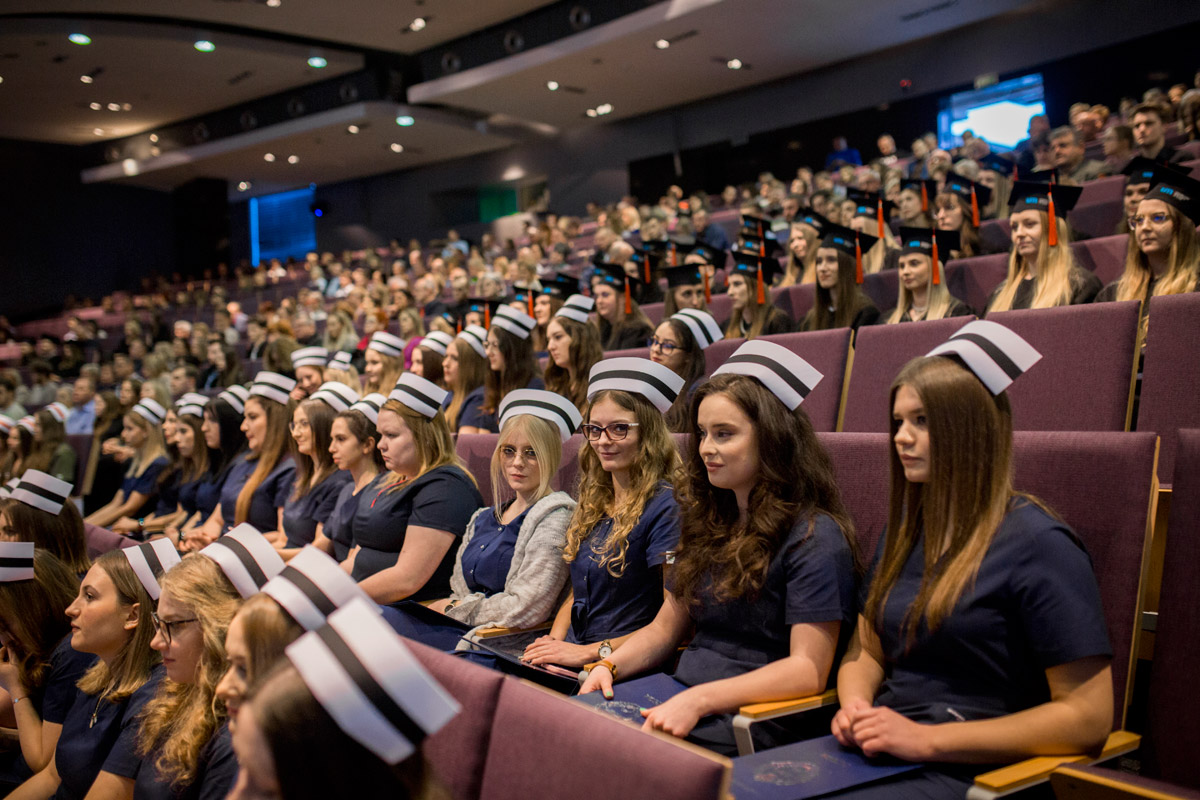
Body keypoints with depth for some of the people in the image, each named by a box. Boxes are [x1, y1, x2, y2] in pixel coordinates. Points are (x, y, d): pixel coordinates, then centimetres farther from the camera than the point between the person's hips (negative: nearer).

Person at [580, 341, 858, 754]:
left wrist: (698, 699, -23)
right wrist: (609, 665, 1)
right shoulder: (707, 521, 17)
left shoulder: (814, 538, -8)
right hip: (677, 702, 7)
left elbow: (809, 670, -14)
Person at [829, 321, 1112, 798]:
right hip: (877, 751, 6)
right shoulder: (905, 532, 13)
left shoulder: (1037, 544, -9)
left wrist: (926, 738, -16)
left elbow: (1088, 716, -13)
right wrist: (855, 706, -5)